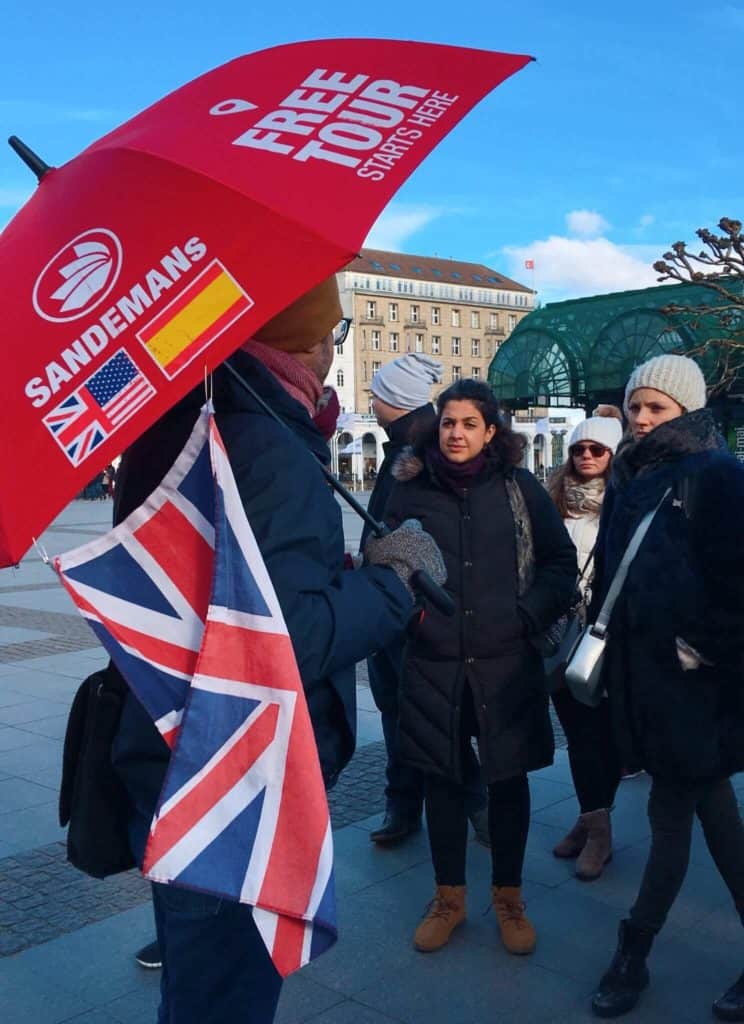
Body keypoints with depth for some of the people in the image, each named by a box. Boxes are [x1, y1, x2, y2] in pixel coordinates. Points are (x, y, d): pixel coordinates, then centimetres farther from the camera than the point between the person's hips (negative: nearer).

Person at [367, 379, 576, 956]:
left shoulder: (518, 488, 0)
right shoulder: (411, 492, 1)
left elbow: (561, 561, 5)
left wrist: (530, 617, -7)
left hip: (506, 662, 0)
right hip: (434, 664, 1)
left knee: (508, 778, 10)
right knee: (442, 778, 11)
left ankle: (509, 895, 30)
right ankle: (449, 896, 30)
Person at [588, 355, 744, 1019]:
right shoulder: (630, 480, 13)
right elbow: (608, 571, 17)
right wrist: (606, 650, 15)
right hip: (641, 674, 7)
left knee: (672, 810, 3)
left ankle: (634, 951, 19)